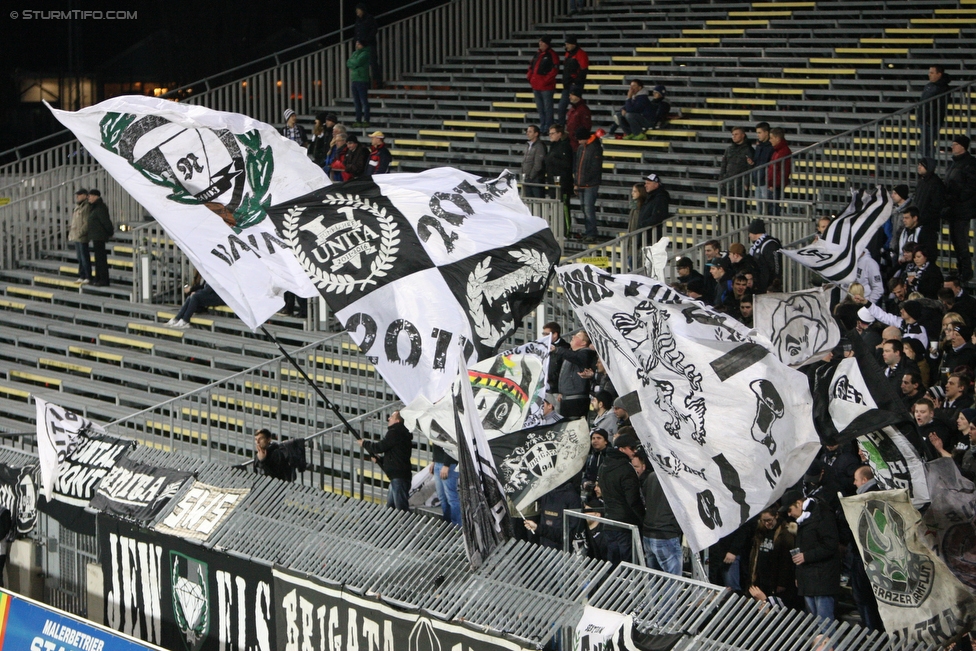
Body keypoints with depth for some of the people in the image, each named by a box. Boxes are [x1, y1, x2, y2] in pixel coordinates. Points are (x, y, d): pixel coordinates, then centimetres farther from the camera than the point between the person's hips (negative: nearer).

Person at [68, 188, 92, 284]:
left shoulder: (86, 207, -14)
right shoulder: (78, 207, 16)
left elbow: (86, 223, -19)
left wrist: (80, 233, -22)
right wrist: (71, 232, 16)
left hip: (82, 237, -10)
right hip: (76, 237, 10)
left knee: (85, 258, -6)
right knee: (80, 258, 13)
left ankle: (88, 277, -2)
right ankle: (81, 277, 19)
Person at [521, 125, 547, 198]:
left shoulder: (539, 146, -10)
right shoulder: (528, 145, 17)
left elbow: (538, 165, -15)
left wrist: (530, 176, -13)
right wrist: (524, 177, 11)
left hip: (536, 179, -8)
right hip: (527, 180, 8)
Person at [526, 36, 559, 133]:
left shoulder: (551, 55, -8)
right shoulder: (538, 54, 15)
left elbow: (555, 69, -15)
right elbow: (531, 66, 24)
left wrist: (546, 80, -18)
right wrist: (529, 77, 10)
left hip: (546, 86, -8)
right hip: (536, 86, 8)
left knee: (547, 108, -5)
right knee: (540, 108, 15)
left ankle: (547, 128, -1)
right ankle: (542, 127, 24)